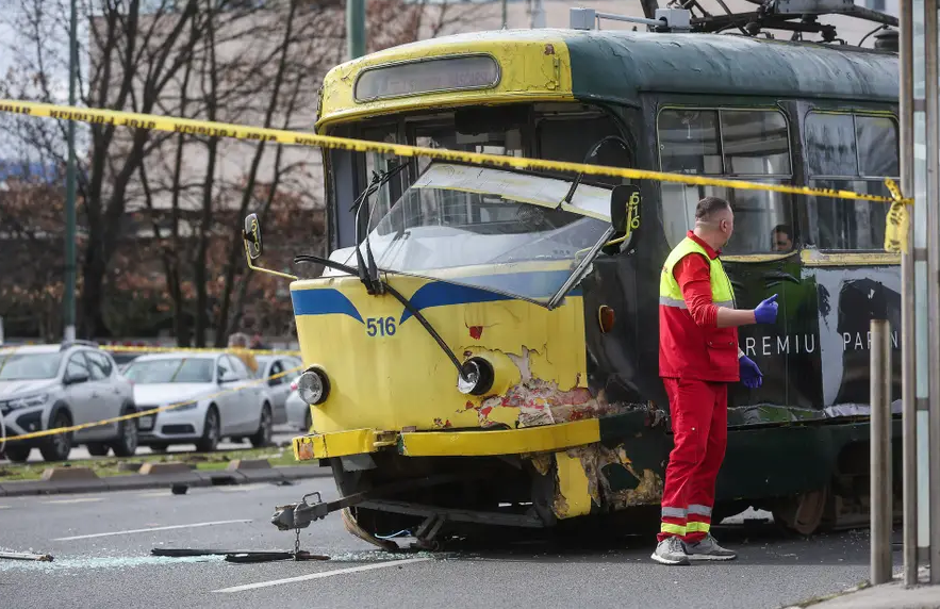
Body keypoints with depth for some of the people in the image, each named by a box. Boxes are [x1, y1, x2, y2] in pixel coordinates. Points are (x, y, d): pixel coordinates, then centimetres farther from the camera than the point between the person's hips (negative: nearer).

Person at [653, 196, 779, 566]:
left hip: (711, 370, 11)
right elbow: (703, 314, -28)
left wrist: (737, 357, 29)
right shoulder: (691, 259, -14)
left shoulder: (707, 258, 21)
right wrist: (754, 317, -32)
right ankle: (670, 539, -17)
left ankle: (698, 537, 13)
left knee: (713, 449, 10)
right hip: (690, 372, -11)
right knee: (690, 447, -15)